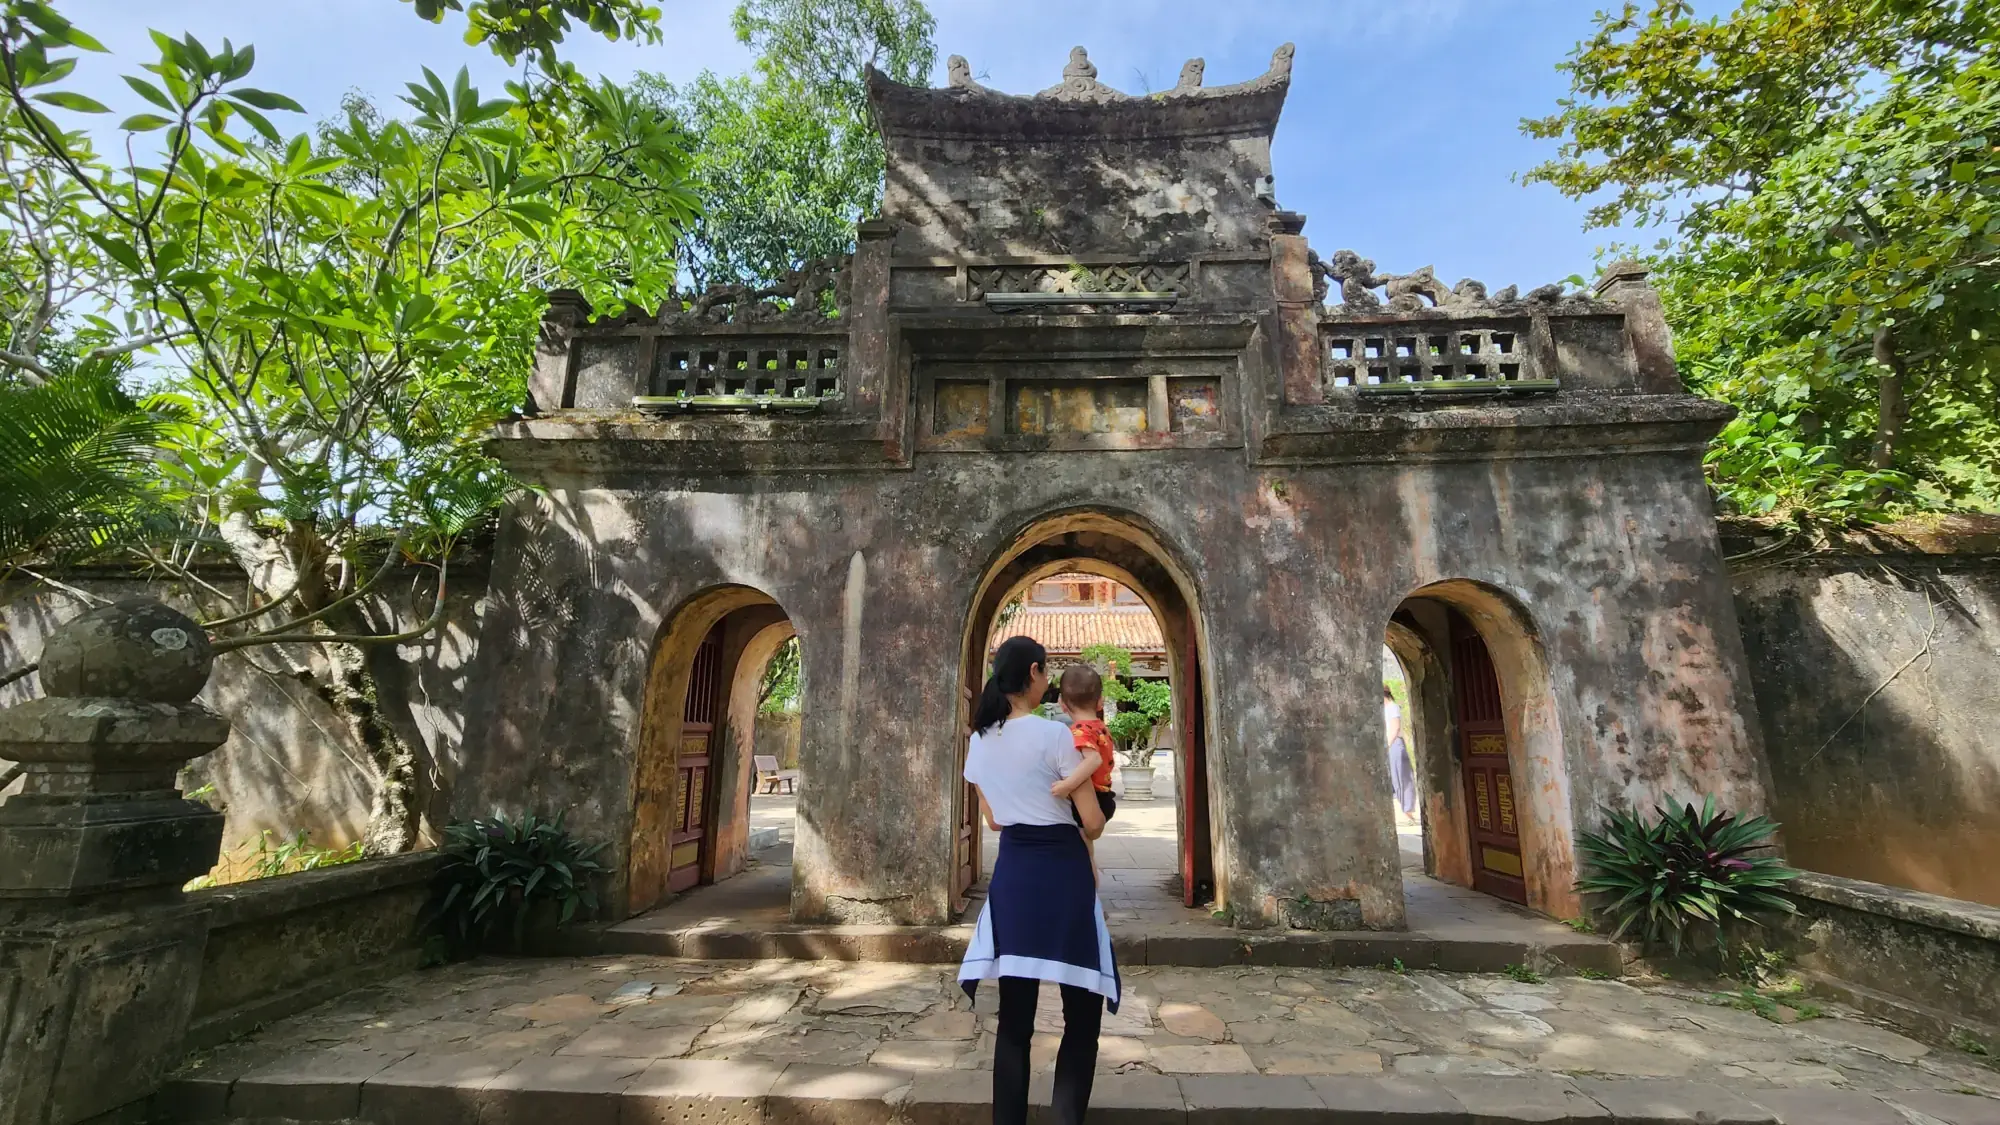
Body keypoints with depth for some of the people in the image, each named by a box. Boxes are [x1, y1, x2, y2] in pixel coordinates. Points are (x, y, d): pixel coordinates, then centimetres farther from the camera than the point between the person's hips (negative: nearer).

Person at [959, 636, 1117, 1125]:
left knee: (1015, 1013, 14)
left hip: (1010, 871, 5)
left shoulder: (980, 739, 3)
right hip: (1061, 870, -5)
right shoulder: (1054, 734, -15)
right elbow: (1093, 822, -10)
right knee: (1082, 1008, 13)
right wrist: (1083, 829, 12)